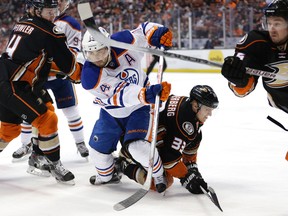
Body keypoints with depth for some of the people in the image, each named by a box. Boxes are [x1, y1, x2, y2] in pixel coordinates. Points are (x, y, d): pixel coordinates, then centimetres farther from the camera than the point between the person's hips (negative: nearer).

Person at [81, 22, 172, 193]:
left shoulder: (122, 43, -26)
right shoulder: (90, 77, -30)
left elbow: (145, 30, -12)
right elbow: (121, 95, -40)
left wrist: (157, 33, -36)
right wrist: (145, 94, -57)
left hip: (139, 108, -2)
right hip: (111, 112, 2)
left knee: (137, 146, -21)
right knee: (99, 148, 11)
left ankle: (159, 175, 5)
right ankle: (107, 175, 44)